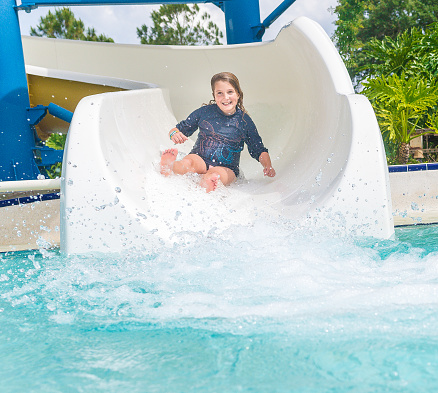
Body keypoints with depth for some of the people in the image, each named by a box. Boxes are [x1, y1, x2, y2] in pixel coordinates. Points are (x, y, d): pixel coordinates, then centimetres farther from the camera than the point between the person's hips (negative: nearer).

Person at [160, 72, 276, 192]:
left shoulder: (244, 121, 6)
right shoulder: (204, 112, 7)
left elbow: (259, 150, 10)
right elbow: (181, 128, 14)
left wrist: (267, 166, -10)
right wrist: (174, 133, -11)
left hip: (226, 168, -2)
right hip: (199, 159, 2)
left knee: (215, 176, -39)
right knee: (187, 163, -35)